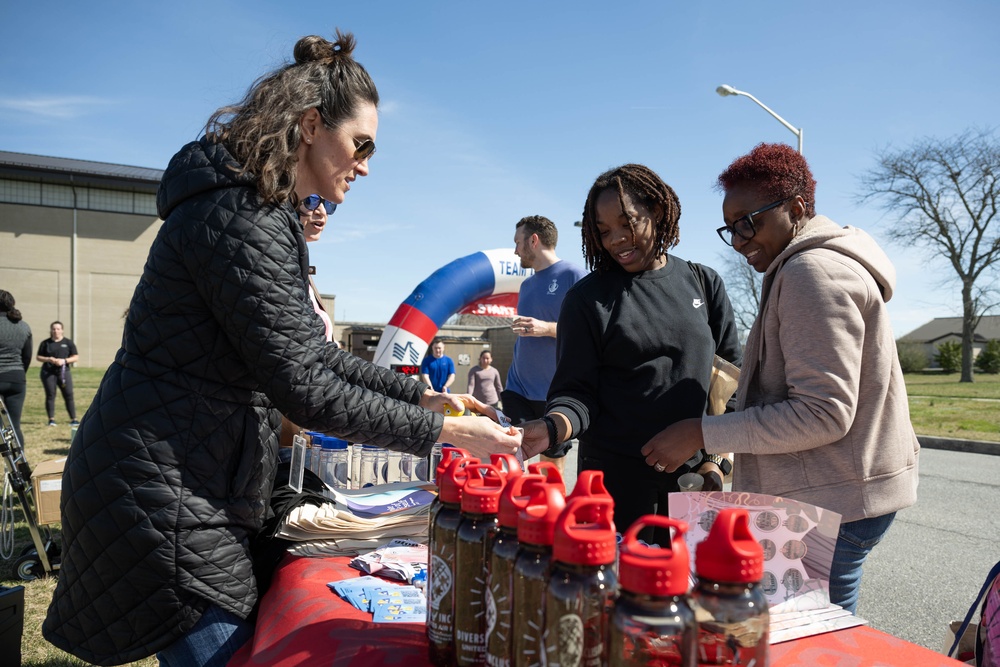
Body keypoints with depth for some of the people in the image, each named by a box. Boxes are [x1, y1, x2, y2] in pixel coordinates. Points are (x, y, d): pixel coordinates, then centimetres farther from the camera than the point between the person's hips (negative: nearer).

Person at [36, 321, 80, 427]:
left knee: (69, 395, -4)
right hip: (48, 373, 0)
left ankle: (73, 419, -2)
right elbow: (39, 357, 10)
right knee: (50, 395, 0)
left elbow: (76, 357, 5)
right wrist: (48, 359, -10)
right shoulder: (45, 343, 8)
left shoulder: (68, 342, 7)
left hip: (64, 372, 0)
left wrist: (64, 360, -12)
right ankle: (51, 419, 8)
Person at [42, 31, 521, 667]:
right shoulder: (241, 219, -22)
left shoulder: (264, 213, 12)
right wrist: (438, 431, -16)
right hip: (163, 495, -10)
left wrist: (422, 394, 5)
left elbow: (312, 351, 12)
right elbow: (303, 388, -24)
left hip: (195, 489, 10)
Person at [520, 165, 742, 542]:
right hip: (617, 483, -2)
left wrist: (716, 458, -1)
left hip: (696, 481, 3)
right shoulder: (587, 299, -1)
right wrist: (551, 428, -25)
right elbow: (577, 392, -4)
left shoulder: (704, 284, 6)